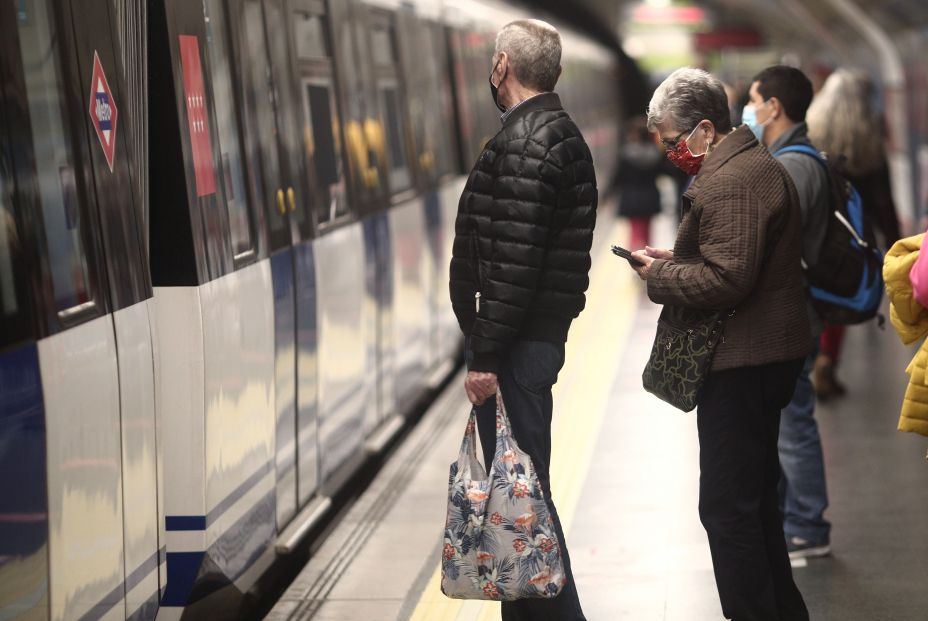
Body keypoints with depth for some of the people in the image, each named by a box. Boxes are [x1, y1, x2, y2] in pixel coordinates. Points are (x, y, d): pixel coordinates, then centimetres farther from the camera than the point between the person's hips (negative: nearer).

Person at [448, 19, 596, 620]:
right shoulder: (560, 132, 15)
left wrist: (486, 355, -20)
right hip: (544, 330, 10)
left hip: (520, 341, -10)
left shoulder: (525, 142, -16)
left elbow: (515, 261, -22)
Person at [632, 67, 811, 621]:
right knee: (756, 496, 20)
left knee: (727, 506, -7)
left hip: (741, 364, -11)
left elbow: (725, 280, -26)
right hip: (766, 355, 11)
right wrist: (678, 258, 10)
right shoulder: (756, 165, 16)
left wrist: (659, 274, -12)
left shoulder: (729, 183, -19)